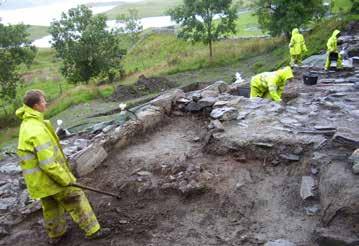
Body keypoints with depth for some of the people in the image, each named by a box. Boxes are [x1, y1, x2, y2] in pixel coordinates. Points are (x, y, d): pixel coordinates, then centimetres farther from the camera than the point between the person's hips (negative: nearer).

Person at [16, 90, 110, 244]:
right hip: (49, 176, -9)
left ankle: (55, 235, 40)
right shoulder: (37, 130, -28)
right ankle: (93, 230, 16)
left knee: (51, 206, 23)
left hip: (38, 178, 9)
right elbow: (47, 163, -29)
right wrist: (65, 179, -17)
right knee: (76, 199, 4)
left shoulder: (27, 124, 5)